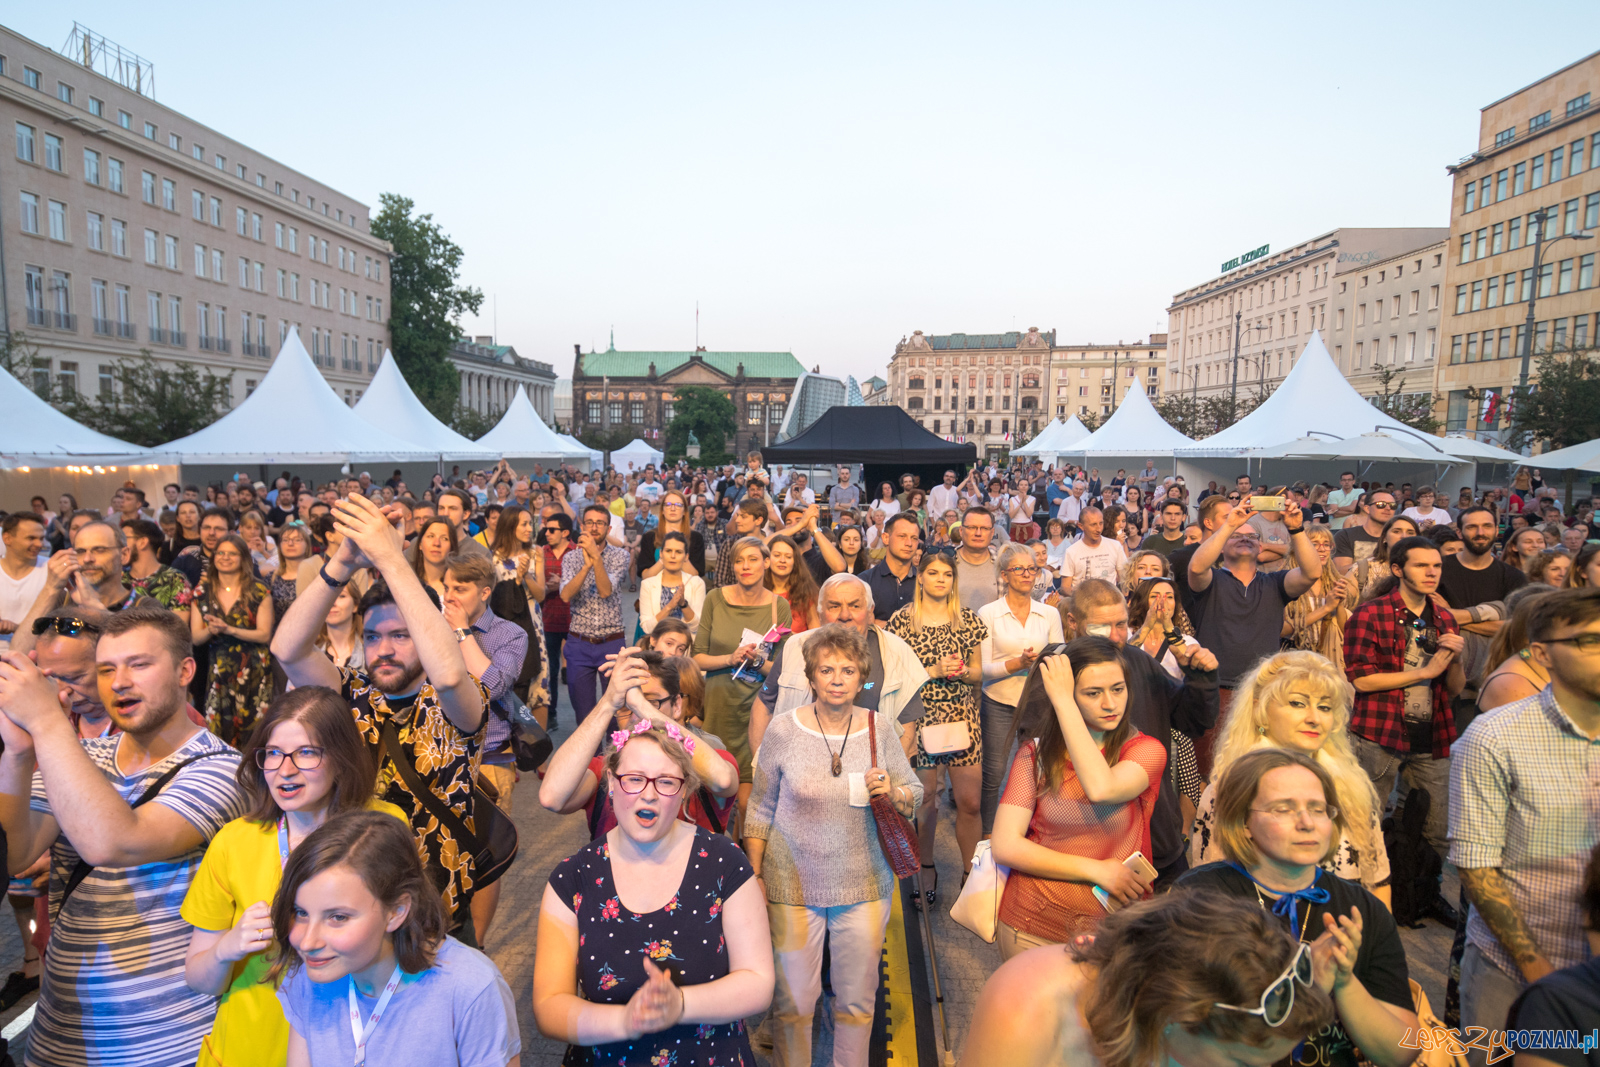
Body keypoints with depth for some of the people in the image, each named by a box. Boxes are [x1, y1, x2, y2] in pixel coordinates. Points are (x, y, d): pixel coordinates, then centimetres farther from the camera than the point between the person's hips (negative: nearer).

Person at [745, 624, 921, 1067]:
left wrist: (892, 794, -17)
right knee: (792, 1001, 11)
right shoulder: (783, 730, -9)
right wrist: (754, 876, 0)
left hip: (864, 885, 2)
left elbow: (914, 794, 5)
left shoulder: (880, 727, -5)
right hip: (793, 885, -1)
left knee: (857, 1001, 17)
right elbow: (760, 808, 0)